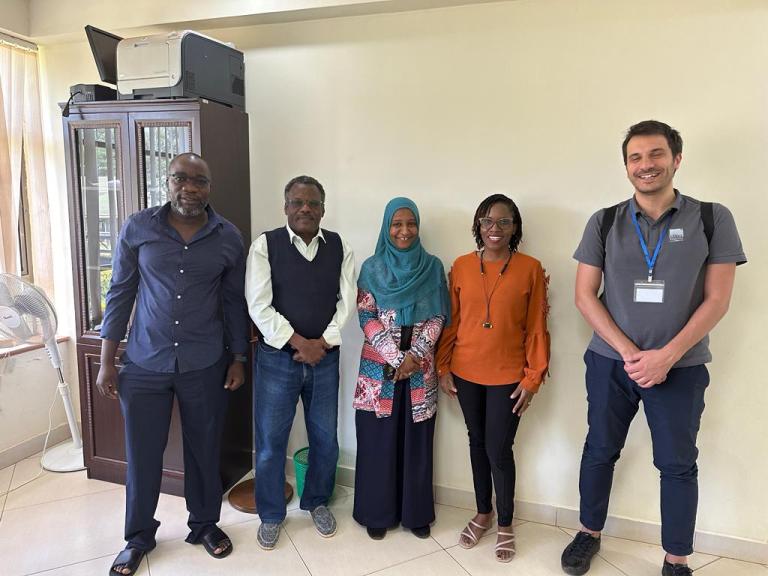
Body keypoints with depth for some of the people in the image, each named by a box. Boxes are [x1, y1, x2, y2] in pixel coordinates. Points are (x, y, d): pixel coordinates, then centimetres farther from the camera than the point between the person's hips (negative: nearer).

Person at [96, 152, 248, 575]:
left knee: (204, 449, 13)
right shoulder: (137, 228, -4)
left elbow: (234, 301, 4)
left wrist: (238, 359, 4)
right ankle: (139, 536, 35)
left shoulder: (229, 238, -3)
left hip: (205, 365, 0)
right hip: (144, 364, 0)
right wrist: (106, 362, -1)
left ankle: (205, 524, 36)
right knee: (142, 453, 12)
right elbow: (120, 294, 0)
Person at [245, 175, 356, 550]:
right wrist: (298, 343, -15)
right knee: (270, 441, 8)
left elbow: (347, 301, -1)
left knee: (325, 438, 14)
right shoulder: (265, 244, -6)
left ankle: (317, 502, 37)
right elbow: (259, 305, -12)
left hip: (325, 359, 3)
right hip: (277, 358, -2)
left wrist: (323, 342, -12)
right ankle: (271, 514, 30)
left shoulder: (339, 247, 2)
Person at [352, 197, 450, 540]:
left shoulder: (432, 267, 3)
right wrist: (396, 358, -12)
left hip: (420, 367, 1)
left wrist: (414, 355, -11)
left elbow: (438, 318, 0)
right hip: (379, 366, -1)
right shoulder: (372, 268, 0)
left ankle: (416, 512, 27)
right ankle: (377, 513, 25)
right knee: (379, 441, 7)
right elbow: (367, 318, -6)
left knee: (416, 440, 10)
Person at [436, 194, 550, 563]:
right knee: (477, 443, 16)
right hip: (465, 372, 3)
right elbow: (451, 321, 4)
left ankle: (505, 526, 28)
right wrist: (443, 367, 2)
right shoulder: (461, 266, 0)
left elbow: (536, 328, -4)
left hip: (508, 375, -2)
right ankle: (482, 514, 37)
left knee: (499, 450, 4)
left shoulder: (530, 268, -6)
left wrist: (533, 377, -7)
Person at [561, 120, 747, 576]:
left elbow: (717, 300, -5)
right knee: (600, 451, 12)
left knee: (678, 465, 9)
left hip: (681, 366, -1)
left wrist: (665, 356, -14)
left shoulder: (712, 218, -1)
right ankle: (590, 535, 32)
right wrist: (629, 352, -11)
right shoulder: (604, 222, 1)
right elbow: (585, 295, -2)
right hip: (610, 361, 1)